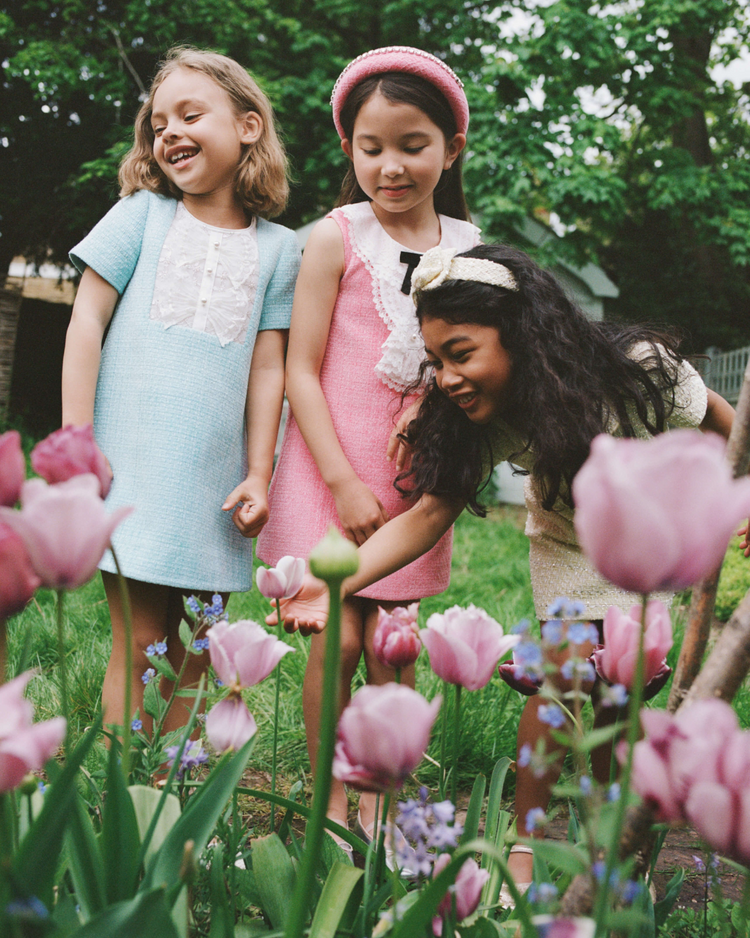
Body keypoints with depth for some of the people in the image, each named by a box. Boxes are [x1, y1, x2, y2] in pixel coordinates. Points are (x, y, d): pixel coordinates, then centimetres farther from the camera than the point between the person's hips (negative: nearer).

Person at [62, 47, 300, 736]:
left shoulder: (277, 246, 8)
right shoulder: (141, 214, 5)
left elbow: (267, 368, 8)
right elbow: (86, 323, 1)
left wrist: (259, 474, 3)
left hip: (214, 475, 2)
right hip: (131, 465, -2)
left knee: (196, 649, 7)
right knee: (139, 643, -3)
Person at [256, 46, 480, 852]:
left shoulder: (468, 248, 6)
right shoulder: (338, 238, -4)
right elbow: (300, 371, -6)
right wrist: (343, 482, -12)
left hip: (415, 478, 3)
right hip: (331, 469, -3)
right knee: (339, 638, -1)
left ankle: (375, 804, 20)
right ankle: (328, 804, 16)